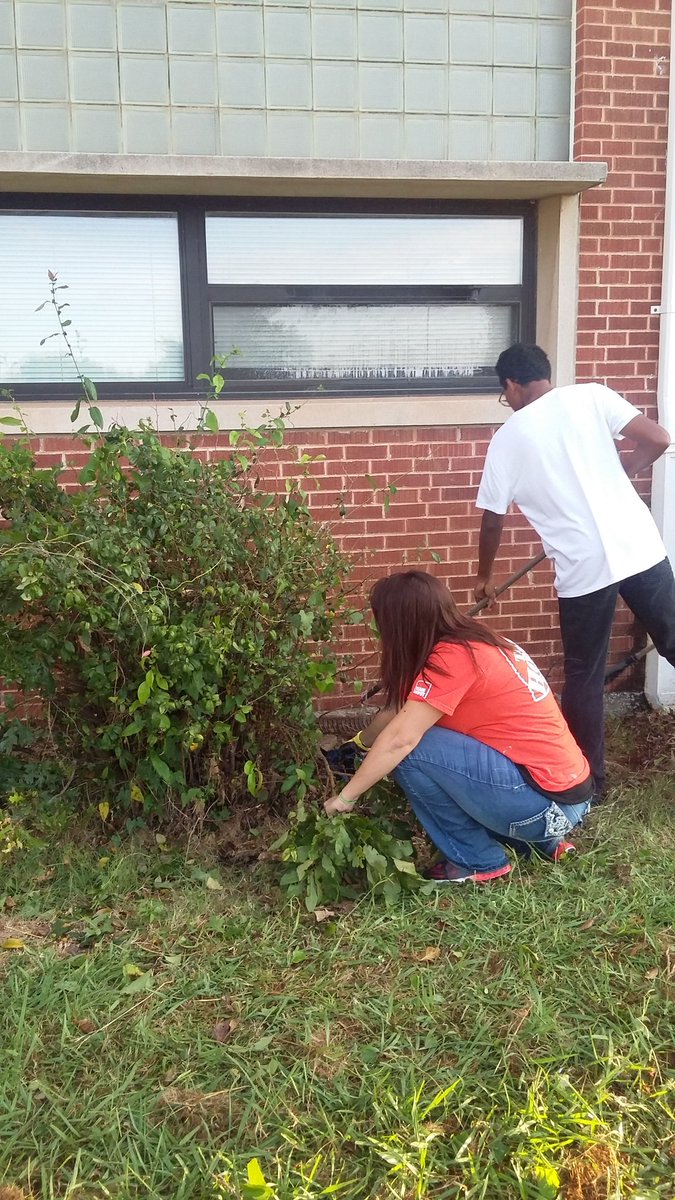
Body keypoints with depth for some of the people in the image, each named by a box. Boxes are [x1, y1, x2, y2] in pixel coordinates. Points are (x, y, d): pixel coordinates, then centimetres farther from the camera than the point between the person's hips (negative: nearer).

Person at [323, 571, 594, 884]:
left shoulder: (453, 657, -17)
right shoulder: (472, 644, 10)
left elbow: (399, 739, -20)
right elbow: (400, 713, 20)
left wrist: (345, 796, -10)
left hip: (546, 803, -9)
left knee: (411, 750, -13)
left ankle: (478, 860, 4)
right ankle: (542, 840, 18)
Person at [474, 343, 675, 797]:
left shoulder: (508, 438, 5)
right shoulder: (590, 395, 5)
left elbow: (492, 521, 12)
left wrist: (484, 577, 28)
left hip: (583, 568, -1)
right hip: (639, 548, 1)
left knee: (584, 678, 14)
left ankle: (589, 779, 25)